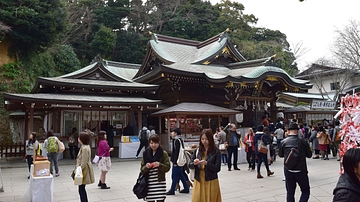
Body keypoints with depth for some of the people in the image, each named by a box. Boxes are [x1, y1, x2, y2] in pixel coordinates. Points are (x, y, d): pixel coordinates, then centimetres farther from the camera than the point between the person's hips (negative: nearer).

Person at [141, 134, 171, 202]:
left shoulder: (163, 153, -1)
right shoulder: (146, 153, 5)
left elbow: (167, 168, -3)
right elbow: (142, 169, 7)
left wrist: (159, 165, -19)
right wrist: (146, 167, -14)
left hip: (160, 181, -2)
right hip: (148, 182, 2)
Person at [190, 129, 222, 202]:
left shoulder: (216, 152, -6)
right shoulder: (197, 151, 3)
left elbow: (217, 168, -10)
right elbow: (190, 166, 3)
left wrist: (207, 163, -24)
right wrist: (194, 163, -19)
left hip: (211, 182, -2)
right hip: (198, 181, 3)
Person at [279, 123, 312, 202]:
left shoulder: (283, 142, -5)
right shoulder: (303, 141, -10)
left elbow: (280, 154, 9)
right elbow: (309, 155, 3)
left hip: (288, 171, 2)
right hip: (301, 171, -2)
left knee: (290, 192, 12)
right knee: (305, 191, 13)